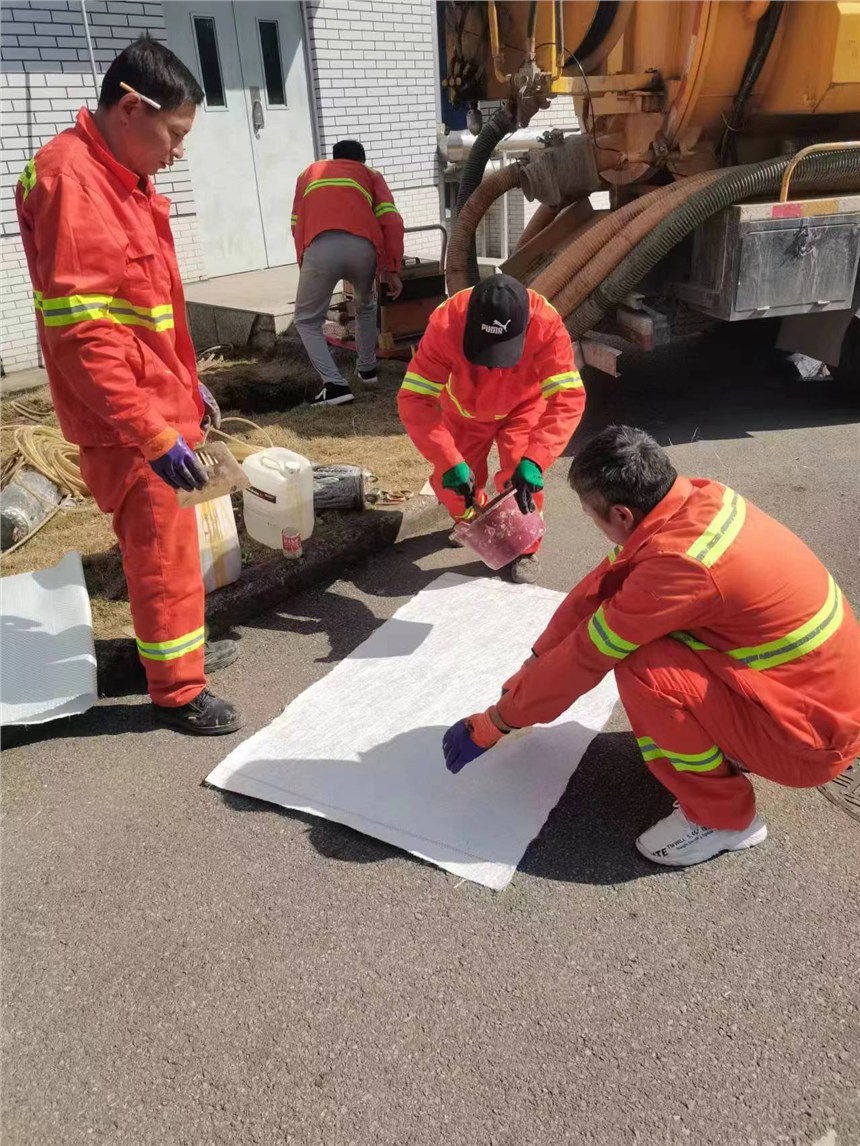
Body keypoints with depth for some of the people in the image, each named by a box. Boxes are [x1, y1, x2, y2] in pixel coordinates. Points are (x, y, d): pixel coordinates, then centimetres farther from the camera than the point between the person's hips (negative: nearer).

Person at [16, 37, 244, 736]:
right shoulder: (70, 180, -19)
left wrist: (189, 387, 20)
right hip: (128, 422, -9)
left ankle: (178, 644, 39)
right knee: (164, 550, 2)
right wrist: (154, 435, -26)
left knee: (168, 540, 20)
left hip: (159, 402, 9)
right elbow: (82, 333, -25)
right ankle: (178, 690, 18)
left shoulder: (122, 178, 11)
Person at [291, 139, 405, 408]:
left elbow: (297, 225, 23)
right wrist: (393, 270, 14)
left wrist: (304, 265, 31)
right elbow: (392, 222, 13)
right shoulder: (370, 175, 29)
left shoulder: (310, 172, 33)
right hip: (362, 248, 1)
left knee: (307, 320, 15)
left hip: (320, 249, -1)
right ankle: (367, 368, 40)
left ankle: (335, 385, -1)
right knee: (365, 305, 32)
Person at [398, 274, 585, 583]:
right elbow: (414, 398, -39)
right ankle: (470, 519, 38)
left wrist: (534, 460, -53)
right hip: (464, 409, 1)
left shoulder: (546, 325, -39)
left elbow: (568, 398, -40)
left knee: (522, 476, -19)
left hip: (522, 407, -1)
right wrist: (450, 462, -50)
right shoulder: (445, 324, -39)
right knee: (450, 480, 1)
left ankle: (526, 548, 9)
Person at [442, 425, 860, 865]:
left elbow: (584, 656, -22)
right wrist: (532, 667, 6)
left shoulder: (680, 564, -32)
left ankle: (723, 817, -1)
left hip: (810, 734, -8)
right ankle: (729, 750, 16)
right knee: (635, 625, 4)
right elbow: (602, 585, 1)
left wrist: (494, 723, -9)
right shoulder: (696, 497, -7)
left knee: (642, 670, -24)